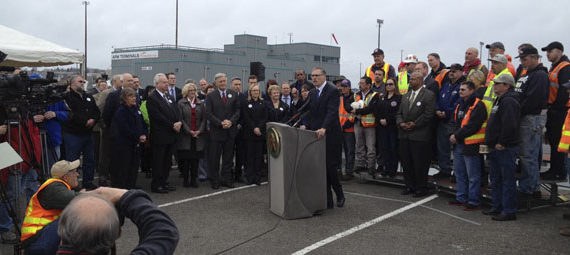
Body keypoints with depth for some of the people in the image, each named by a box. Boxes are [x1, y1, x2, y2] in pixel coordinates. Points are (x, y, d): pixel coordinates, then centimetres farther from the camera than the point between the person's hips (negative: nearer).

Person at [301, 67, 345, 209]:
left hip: (330, 135, -7)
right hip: (316, 134, 7)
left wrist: (324, 128, -31)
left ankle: (339, 195, 18)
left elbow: (332, 112, -19)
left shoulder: (333, 91, -8)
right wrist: (307, 126, -2)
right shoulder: (312, 93, 15)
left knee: (330, 167, -5)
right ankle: (328, 201, 12)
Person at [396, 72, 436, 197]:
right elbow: (399, 113, 17)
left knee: (420, 164, -1)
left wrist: (414, 124, -14)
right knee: (406, 162, 11)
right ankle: (410, 186, 23)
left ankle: (421, 188, 12)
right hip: (404, 135, 7)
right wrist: (401, 123, -3)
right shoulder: (405, 96, 17)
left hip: (419, 136, -7)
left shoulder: (429, 95, -5)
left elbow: (428, 114, -13)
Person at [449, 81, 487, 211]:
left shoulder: (478, 105, -13)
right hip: (458, 144, 9)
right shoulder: (460, 105, 16)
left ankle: (474, 201, 5)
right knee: (459, 173, 17)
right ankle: (461, 198, 28)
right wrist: (454, 135, 1)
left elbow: (472, 126, -20)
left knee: (473, 176, -3)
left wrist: (457, 136, -16)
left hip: (471, 145, -9)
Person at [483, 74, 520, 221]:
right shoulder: (500, 100, 18)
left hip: (505, 148, -11)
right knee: (495, 179, 17)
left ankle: (509, 212, 2)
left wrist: (501, 143, -20)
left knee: (507, 180, -4)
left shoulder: (508, 101, -16)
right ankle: (497, 207, 27)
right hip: (497, 148, 11)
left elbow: (509, 125, -27)